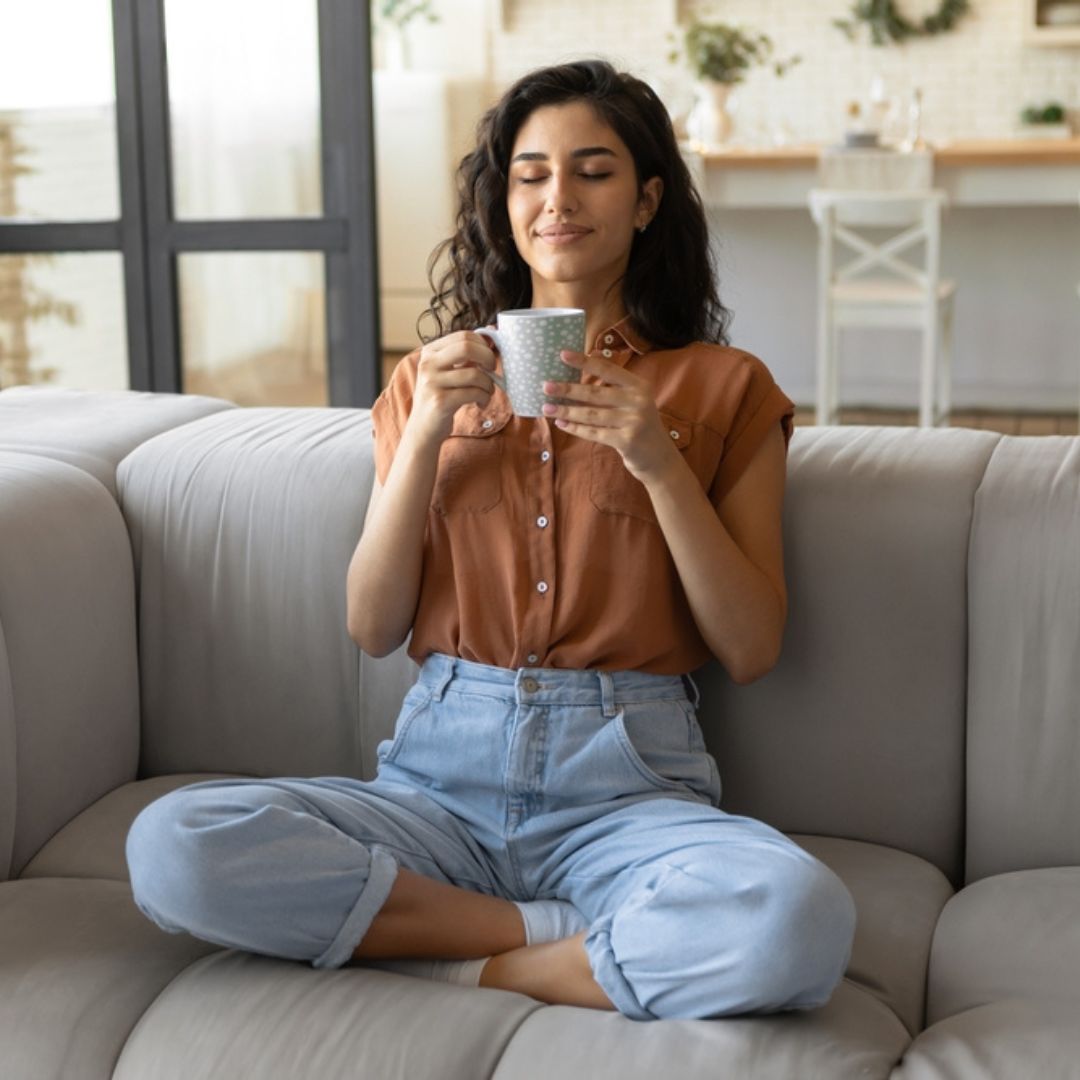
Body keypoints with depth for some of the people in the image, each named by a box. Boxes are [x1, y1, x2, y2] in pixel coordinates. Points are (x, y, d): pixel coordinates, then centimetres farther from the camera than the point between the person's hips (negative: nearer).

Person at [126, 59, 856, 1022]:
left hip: (627, 787, -2)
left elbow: (753, 650, 1)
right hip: (441, 776, 2)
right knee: (171, 846, -25)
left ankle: (466, 965, -13)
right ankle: (563, 931, -14)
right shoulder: (432, 380, 14)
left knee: (800, 918, -35)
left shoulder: (725, 387, 7)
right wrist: (425, 433, -6)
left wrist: (660, 464, -11)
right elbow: (373, 628, 6)